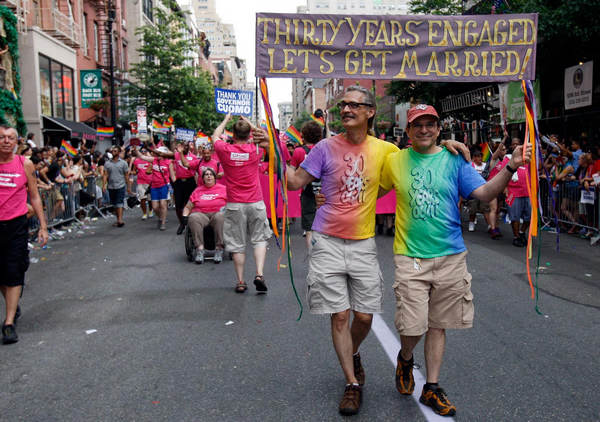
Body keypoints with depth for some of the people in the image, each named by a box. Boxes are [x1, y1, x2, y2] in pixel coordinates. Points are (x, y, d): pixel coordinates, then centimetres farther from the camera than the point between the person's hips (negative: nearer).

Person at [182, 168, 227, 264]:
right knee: (193, 218, -34)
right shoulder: (197, 190, 20)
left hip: (217, 213, -1)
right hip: (200, 214, 1)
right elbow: (188, 207, 22)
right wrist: (185, 216, 2)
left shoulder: (223, 189, 14)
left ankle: (219, 249, -33)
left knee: (220, 217, -38)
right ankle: (200, 248, -35)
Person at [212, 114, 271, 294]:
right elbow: (265, 138, 21)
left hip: (234, 205, 0)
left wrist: (226, 120, 31)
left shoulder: (225, 150, -5)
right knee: (259, 239, 12)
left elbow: (215, 136, 18)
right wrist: (249, 124, 26)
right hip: (255, 203, 0)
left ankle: (241, 282, 12)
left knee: (237, 244, 6)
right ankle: (259, 274, -2)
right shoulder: (255, 150, -4)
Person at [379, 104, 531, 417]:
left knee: (438, 324, 10)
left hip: (450, 256, 1)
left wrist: (511, 167, -19)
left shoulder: (453, 160, 3)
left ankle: (432, 389, 26)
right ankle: (405, 359, 30)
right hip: (410, 256, -1)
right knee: (413, 326, -6)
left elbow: (484, 193, -6)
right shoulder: (395, 161, 3)